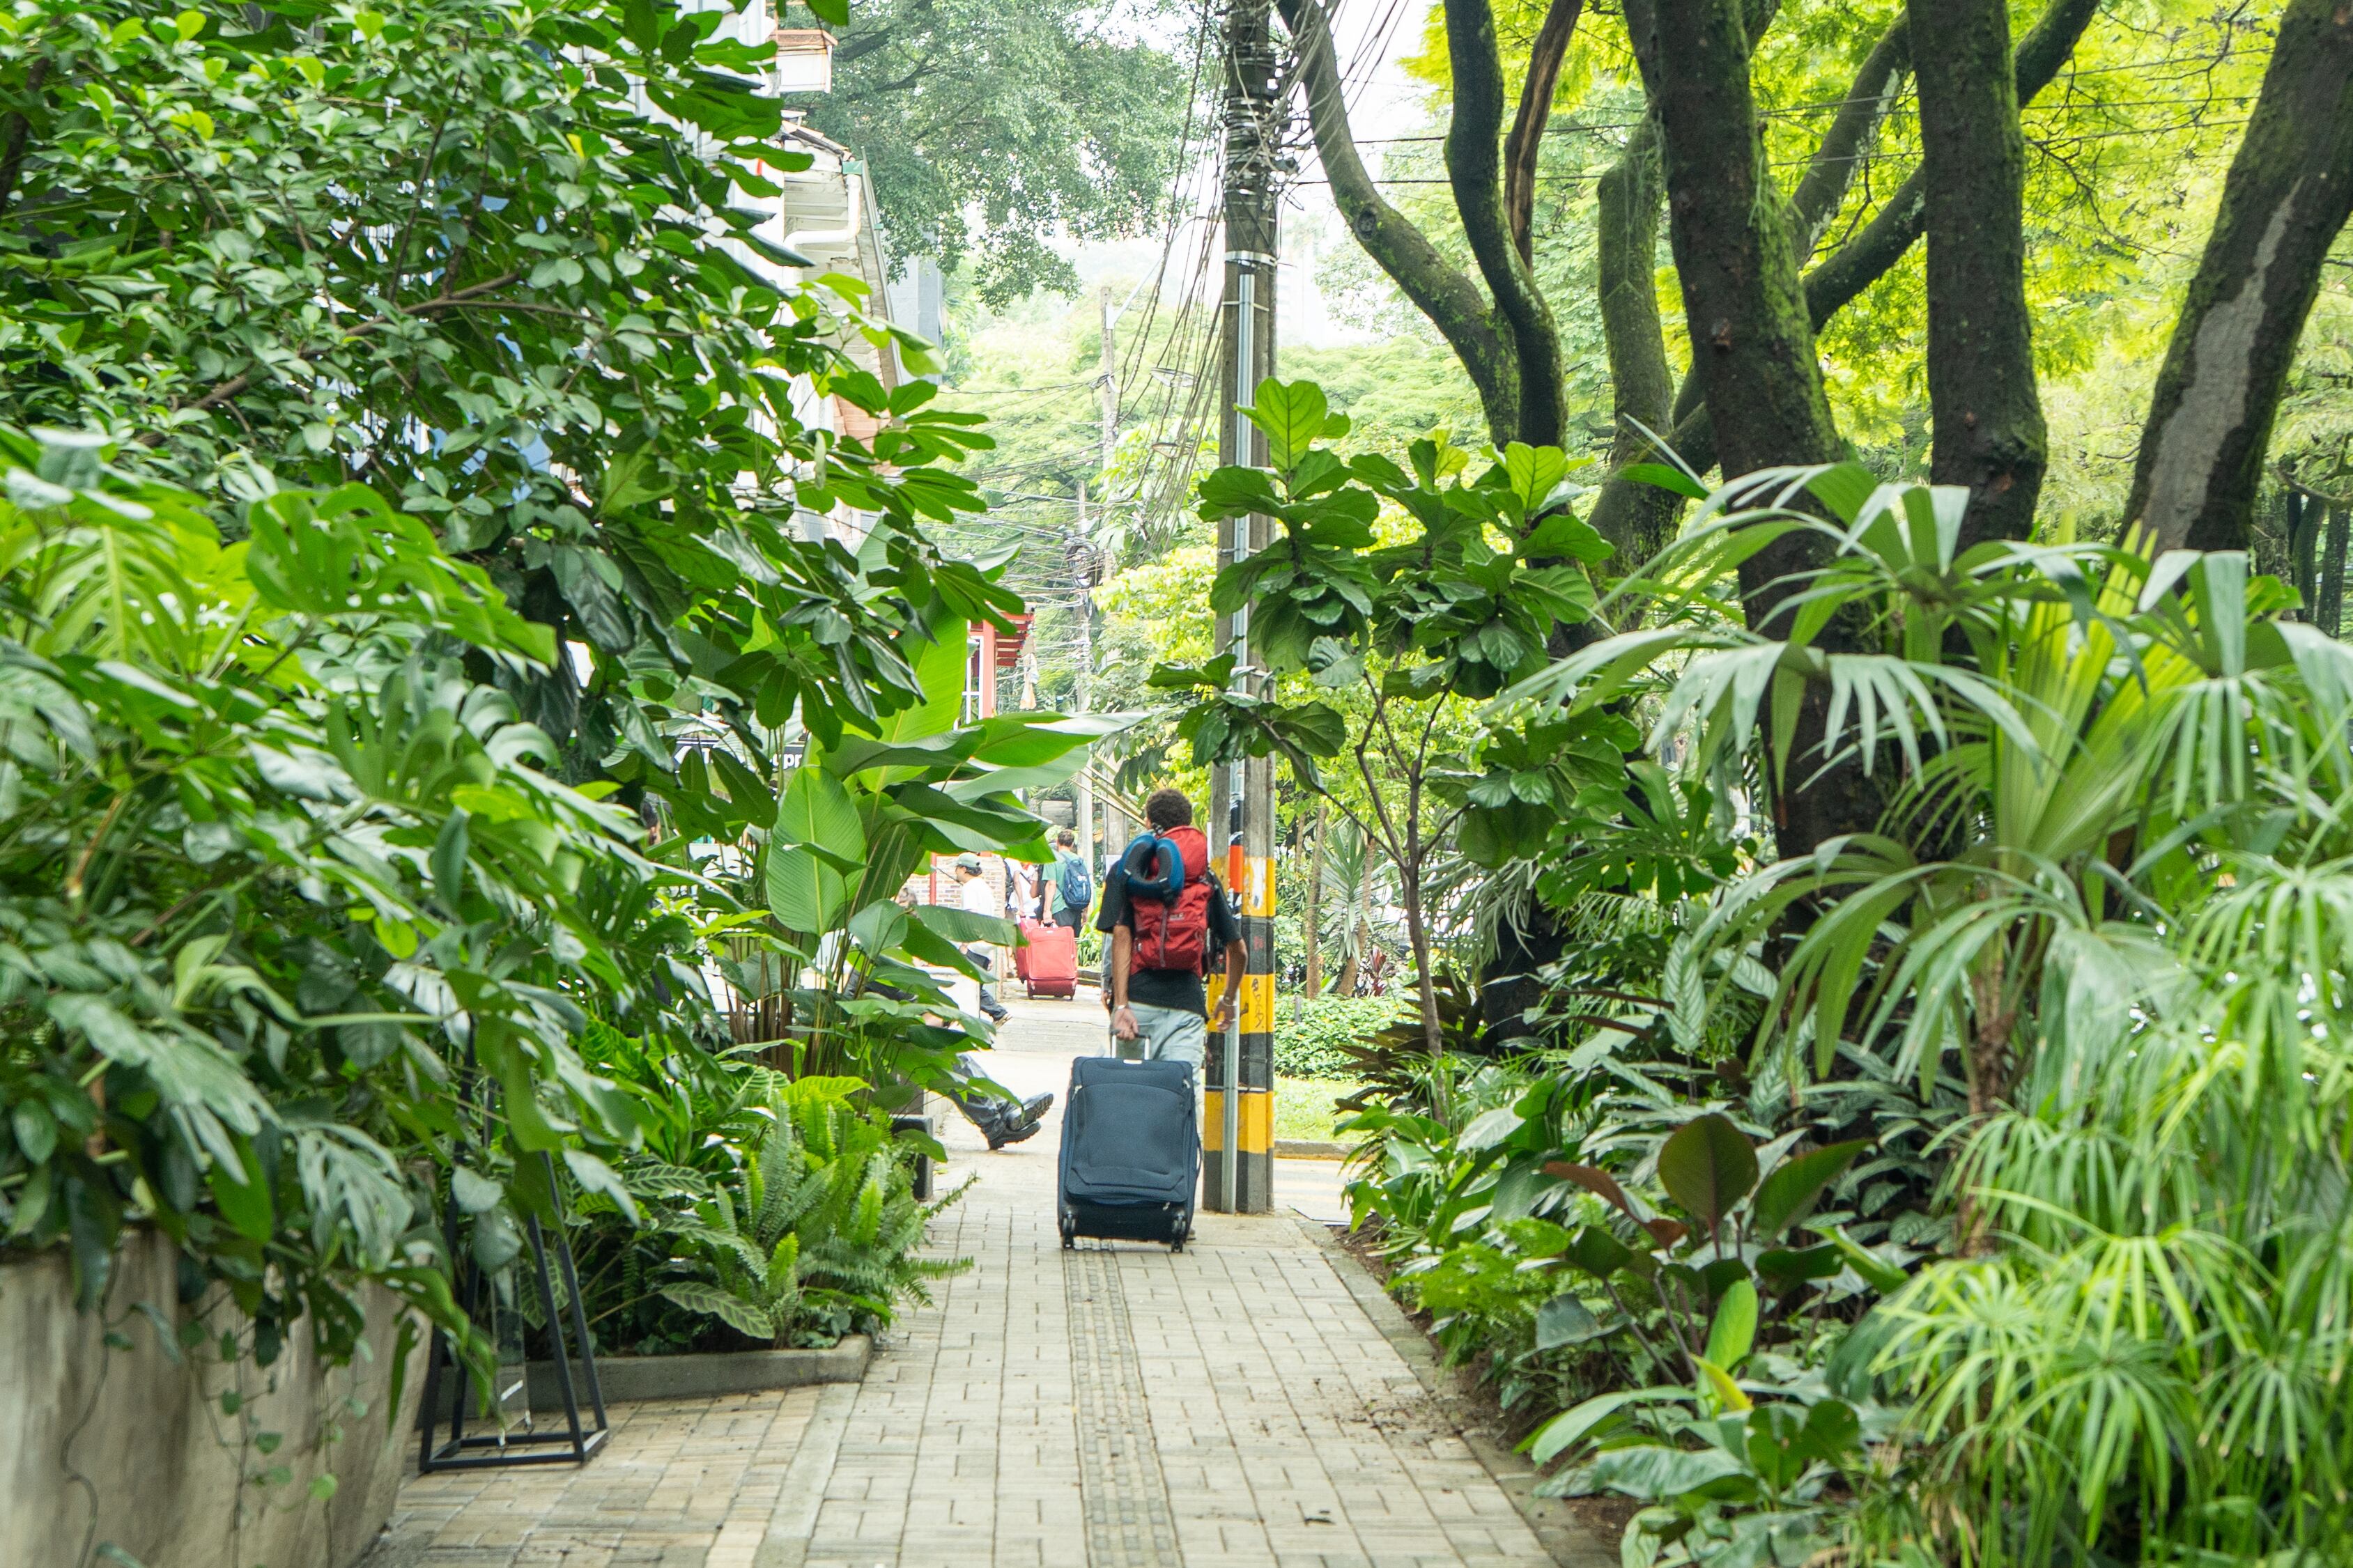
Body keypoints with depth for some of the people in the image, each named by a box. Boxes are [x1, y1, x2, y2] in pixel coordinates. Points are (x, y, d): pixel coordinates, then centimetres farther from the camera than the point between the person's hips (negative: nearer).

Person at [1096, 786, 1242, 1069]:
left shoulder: (1126, 871, 9)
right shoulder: (1207, 879, 16)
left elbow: (1121, 936, -4)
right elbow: (1236, 948, 17)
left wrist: (1120, 1004, -11)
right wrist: (1229, 999, 34)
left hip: (1139, 996, -1)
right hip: (1187, 1002, 1)